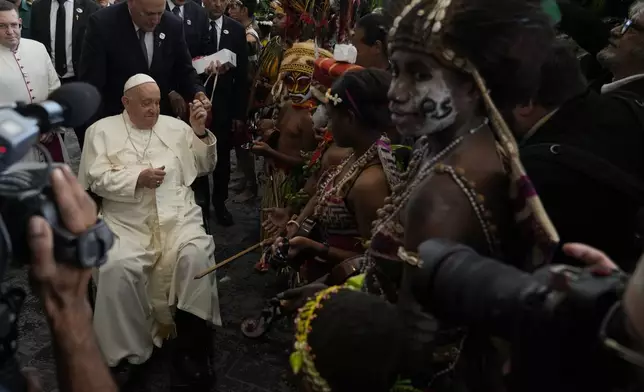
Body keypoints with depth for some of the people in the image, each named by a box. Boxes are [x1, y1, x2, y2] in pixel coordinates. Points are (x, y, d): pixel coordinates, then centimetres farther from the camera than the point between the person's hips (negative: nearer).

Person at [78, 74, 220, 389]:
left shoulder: (175, 126, 17)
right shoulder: (102, 130, 11)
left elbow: (205, 166, 17)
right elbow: (97, 179, 1)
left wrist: (200, 131, 2)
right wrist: (138, 179, -12)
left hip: (178, 216, 1)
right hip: (127, 222, -1)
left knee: (196, 256, -29)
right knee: (117, 268, -30)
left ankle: (191, 348, -19)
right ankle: (129, 351, -11)